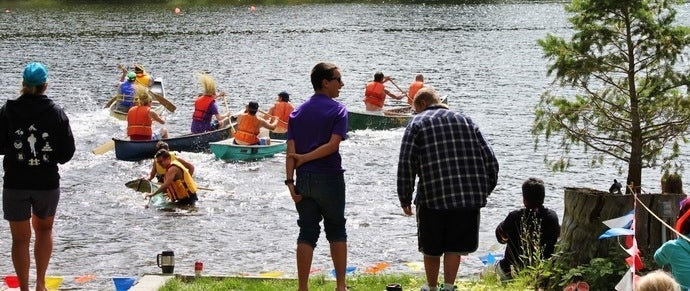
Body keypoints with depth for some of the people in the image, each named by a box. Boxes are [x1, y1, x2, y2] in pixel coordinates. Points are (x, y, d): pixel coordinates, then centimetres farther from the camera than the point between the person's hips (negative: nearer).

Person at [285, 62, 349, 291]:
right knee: (336, 230, 11)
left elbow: (291, 150, -1)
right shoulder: (337, 110, -5)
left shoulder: (298, 112, 7)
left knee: (307, 233, 7)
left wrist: (290, 181, -5)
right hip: (330, 178, -3)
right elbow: (333, 145, -18)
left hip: (304, 179, 4)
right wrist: (305, 158, -9)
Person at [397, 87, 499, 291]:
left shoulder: (417, 123, 5)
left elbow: (406, 164, -5)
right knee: (454, 247, 12)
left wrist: (405, 198, 2)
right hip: (470, 197, 3)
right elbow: (489, 158, 11)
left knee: (431, 249, 14)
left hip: (433, 198, -3)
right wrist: (485, 190, 19)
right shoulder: (465, 121, 16)